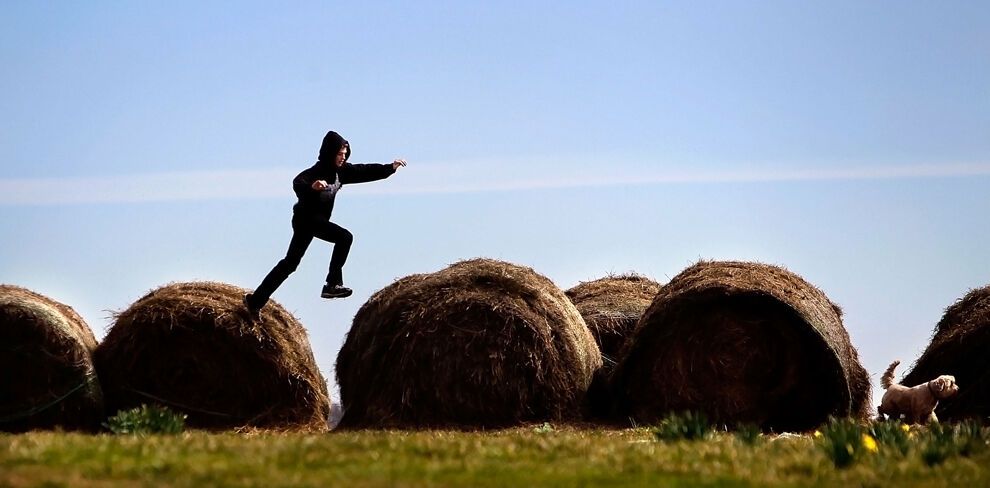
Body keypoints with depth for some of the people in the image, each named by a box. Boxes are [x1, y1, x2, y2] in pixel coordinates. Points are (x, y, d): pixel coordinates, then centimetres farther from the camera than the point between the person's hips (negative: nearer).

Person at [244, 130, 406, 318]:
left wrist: (390, 168, 4)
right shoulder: (317, 171, -21)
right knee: (344, 237, -23)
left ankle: (256, 299, 20)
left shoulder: (340, 170, 4)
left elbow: (365, 172, 10)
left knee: (290, 263, 14)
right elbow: (298, 183, -38)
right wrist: (312, 187, -59)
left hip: (317, 220, 9)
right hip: (306, 218, -9)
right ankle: (333, 284, -21)